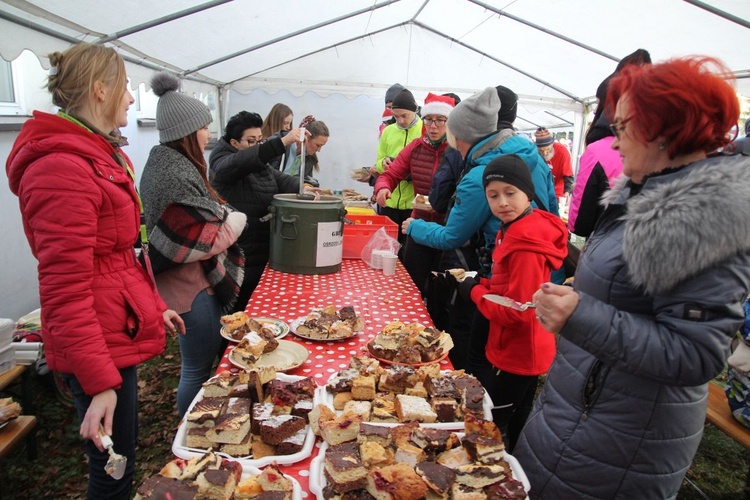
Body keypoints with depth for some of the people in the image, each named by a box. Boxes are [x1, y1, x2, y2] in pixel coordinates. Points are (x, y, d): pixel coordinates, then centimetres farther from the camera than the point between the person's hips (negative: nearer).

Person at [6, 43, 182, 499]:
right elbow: (65, 290, -23)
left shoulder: (102, 155, 12)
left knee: (120, 460, 24)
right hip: (99, 348, -10)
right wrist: (99, 383, -23)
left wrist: (154, 307, 20)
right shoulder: (62, 167, -20)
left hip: (119, 334, 10)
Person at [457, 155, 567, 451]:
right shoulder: (515, 230, 5)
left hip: (518, 357, -10)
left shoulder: (526, 246, -26)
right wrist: (481, 285, -1)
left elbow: (519, 311, -27)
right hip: (520, 353, 10)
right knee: (514, 428, 25)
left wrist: (474, 291, -15)